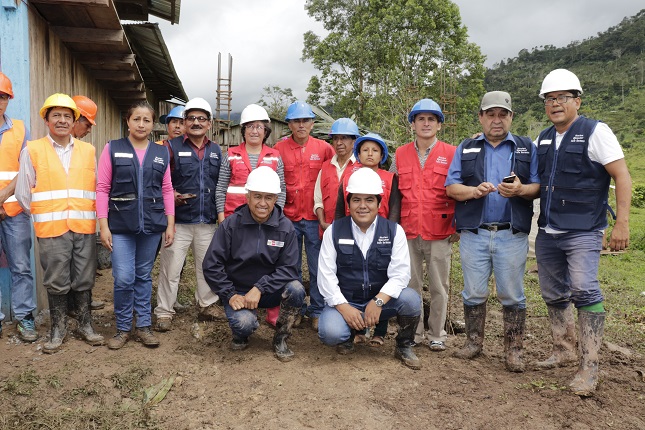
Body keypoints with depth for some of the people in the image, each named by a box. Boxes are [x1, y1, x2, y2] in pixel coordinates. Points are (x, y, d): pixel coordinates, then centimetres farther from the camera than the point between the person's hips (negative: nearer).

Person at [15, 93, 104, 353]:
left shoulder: (88, 151, 10)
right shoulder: (32, 151, 4)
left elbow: (97, 188, 12)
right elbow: (23, 193, 7)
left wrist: (93, 216, 6)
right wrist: (42, 217, 8)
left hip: (84, 227, 2)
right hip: (51, 230, -1)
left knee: (84, 280, 8)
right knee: (56, 282, 6)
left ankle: (85, 325, 23)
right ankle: (58, 329, 21)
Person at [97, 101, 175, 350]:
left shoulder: (162, 153, 9)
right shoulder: (112, 149, 2)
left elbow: (167, 190, 9)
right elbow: (102, 188, -1)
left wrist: (170, 224, 4)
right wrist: (103, 225, -7)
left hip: (152, 225, 2)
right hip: (121, 225, -2)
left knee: (144, 276, 10)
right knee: (123, 278, -5)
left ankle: (144, 326, 21)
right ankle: (123, 328, 14)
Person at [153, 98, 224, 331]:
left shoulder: (216, 150, 12)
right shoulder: (172, 147, -1)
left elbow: (220, 184, 17)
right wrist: (171, 196, -18)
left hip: (208, 222, 4)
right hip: (179, 221, -4)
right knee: (170, 268, 1)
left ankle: (207, 305, 30)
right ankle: (164, 312, 14)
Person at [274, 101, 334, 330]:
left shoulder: (324, 148, 1)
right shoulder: (280, 148, 2)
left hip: (315, 217, 0)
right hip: (288, 217, 1)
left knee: (318, 267, 4)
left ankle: (317, 311, 17)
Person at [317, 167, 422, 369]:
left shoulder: (394, 231, -3)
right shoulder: (334, 231, -3)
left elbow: (400, 273, -12)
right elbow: (326, 275, -8)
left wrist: (378, 301, -27)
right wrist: (344, 307, -19)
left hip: (382, 301, 1)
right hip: (344, 301, -1)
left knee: (411, 299, -28)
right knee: (330, 332, -29)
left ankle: (404, 346, 3)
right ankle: (348, 334, 11)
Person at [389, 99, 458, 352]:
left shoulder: (451, 154, 1)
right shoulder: (400, 155, 8)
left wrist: (458, 227, 1)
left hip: (440, 234, -2)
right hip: (408, 234, 2)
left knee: (439, 287, 7)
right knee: (411, 286, 11)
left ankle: (437, 334, 22)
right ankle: (414, 333, 24)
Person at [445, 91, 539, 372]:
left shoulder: (527, 148, 11)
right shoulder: (465, 149, 12)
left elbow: (539, 187, 4)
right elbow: (451, 187, 4)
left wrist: (521, 189, -18)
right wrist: (474, 191, -15)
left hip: (512, 234, -1)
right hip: (473, 233, 1)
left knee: (512, 295, 4)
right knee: (474, 292, 8)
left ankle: (513, 350, 17)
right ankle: (474, 342, 25)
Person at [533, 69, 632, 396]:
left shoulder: (595, 132, -6)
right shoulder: (543, 139, 12)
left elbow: (622, 177, -10)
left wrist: (622, 223, -16)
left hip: (582, 232, -6)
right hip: (547, 233, 7)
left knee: (584, 290, -16)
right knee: (553, 295, 13)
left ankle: (589, 367, -7)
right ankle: (564, 350, 30)